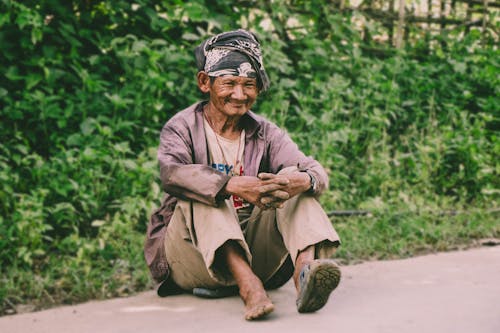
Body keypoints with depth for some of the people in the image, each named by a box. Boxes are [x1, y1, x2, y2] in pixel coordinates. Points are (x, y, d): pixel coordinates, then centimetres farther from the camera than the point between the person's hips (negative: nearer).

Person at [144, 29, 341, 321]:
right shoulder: (182, 129, 0)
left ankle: (305, 269, -43)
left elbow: (318, 173, -9)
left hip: (254, 248, 3)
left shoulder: (265, 134, 9)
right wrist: (234, 186, -42)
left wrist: (302, 181, -36)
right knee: (205, 192, -29)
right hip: (193, 254, -3)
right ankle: (249, 286, -52)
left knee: (292, 177, -16)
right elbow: (172, 174, -25)